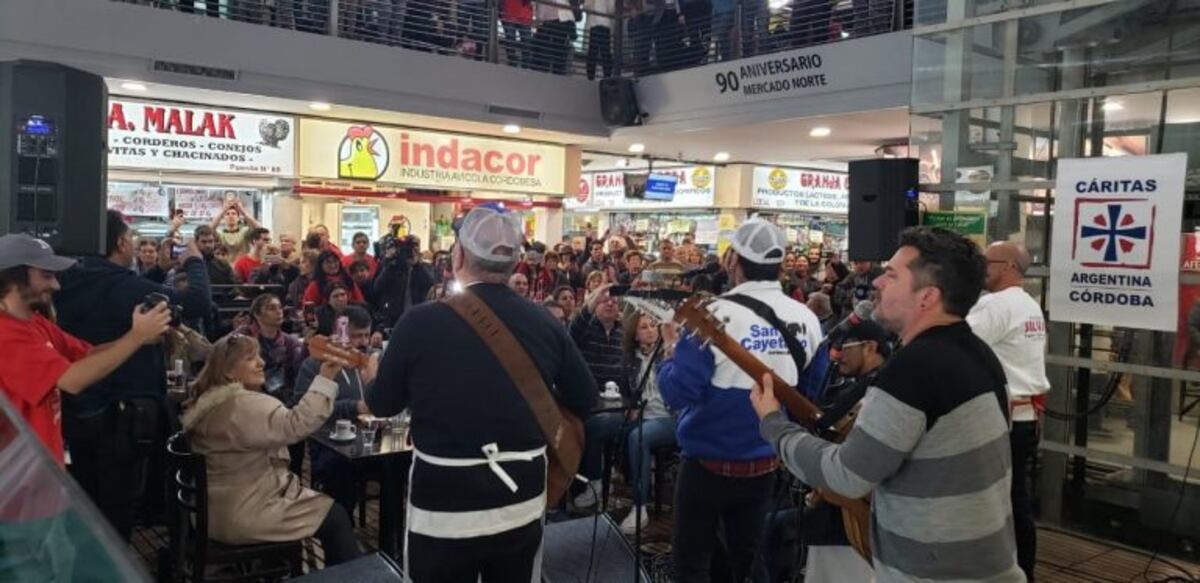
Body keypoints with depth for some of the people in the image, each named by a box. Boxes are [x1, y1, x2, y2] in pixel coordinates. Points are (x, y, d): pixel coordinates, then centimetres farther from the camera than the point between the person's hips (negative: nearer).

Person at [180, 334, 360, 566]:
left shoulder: (217, 400, 10)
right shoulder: (242, 404, -24)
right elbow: (295, 425, -36)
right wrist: (325, 379, -38)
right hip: (242, 515, -11)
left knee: (328, 507, 17)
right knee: (336, 518, -5)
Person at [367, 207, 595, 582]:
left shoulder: (420, 321, -14)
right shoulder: (544, 323, -5)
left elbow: (382, 405, 0)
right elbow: (584, 400, 6)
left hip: (443, 504, -2)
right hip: (522, 501, 3)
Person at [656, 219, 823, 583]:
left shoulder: (717, 316, -20)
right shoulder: (807, 319, -3)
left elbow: (678, 393, -21)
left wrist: (671, 351, -4)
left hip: (710, 464, -5)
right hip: (766, 464, 5)